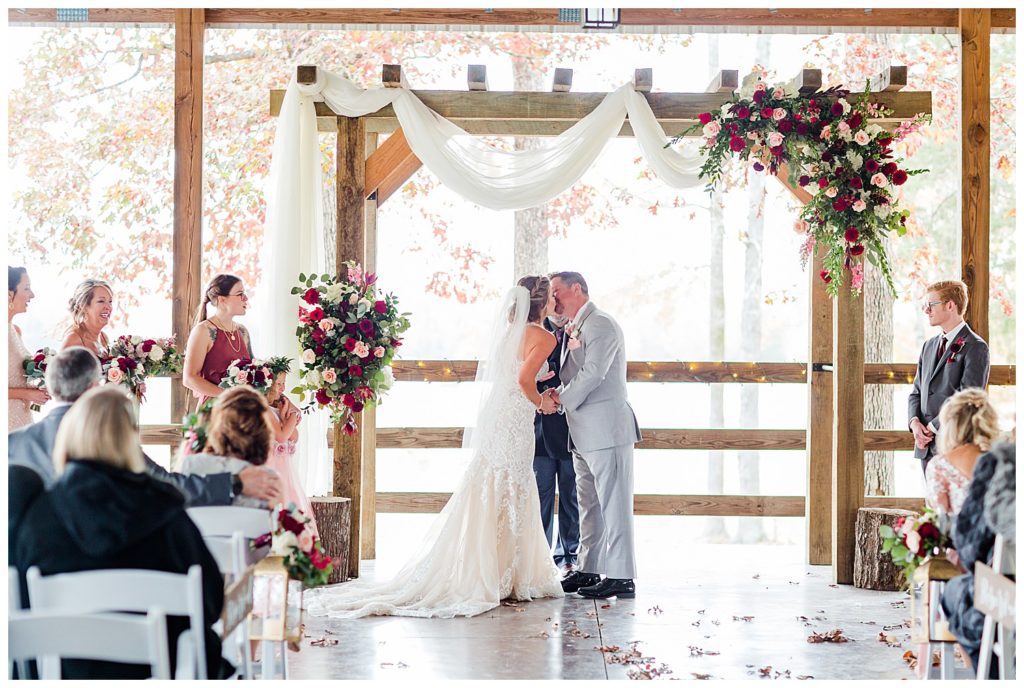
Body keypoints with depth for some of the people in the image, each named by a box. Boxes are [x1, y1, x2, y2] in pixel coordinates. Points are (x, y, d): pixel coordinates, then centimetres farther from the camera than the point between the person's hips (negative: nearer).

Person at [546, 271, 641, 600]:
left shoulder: (600, 324, -11)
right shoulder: (573, 329, 19)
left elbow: (593, 373, -19)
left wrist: (563, 399, -10)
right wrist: (557, 390, -2)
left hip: (606, 428, -10)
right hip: (584, 432, 10)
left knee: (613, 504, -7)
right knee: (588, 505, 15)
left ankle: (621, 577, -5)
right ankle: (588, 570, 24)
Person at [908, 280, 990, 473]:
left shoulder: (975, 347, -7)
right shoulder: (929, 346, 18)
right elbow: (916, 392, 18)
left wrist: (932, 427, -12)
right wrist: (915, 422, -2)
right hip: (927, 447, 7)